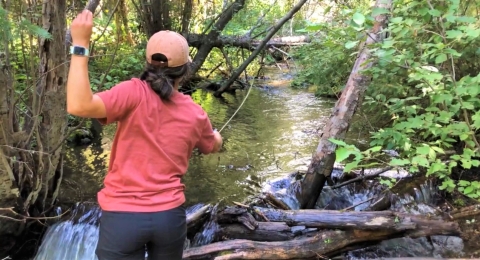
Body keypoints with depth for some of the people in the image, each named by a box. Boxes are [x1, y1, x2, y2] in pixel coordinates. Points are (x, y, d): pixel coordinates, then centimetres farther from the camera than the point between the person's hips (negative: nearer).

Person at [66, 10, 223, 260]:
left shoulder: (135, 93, -15)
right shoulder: (195, 114, 1)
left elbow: (80, 106, -27)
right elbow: (213, 146, 21)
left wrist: (80, 46, -21)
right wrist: (216, 135, 45)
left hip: (122, 215, -3)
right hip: (169, 214, 4)